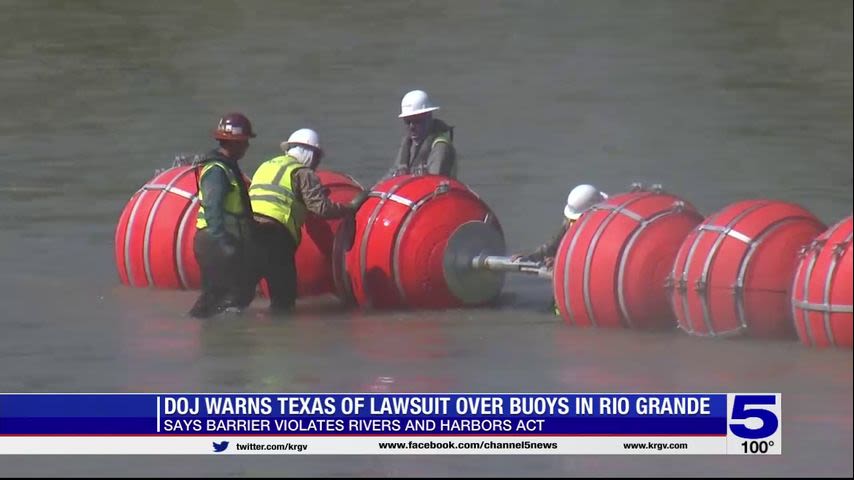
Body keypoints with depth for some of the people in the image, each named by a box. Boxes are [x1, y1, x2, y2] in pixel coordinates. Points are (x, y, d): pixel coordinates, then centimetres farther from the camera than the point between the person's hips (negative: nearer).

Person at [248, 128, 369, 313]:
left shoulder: (267, 166, 27)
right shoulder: (302, 173, 3)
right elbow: (322, 207, -5)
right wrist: (352, 207, 4)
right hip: (274, 235, -7)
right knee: (284, 293, 0)